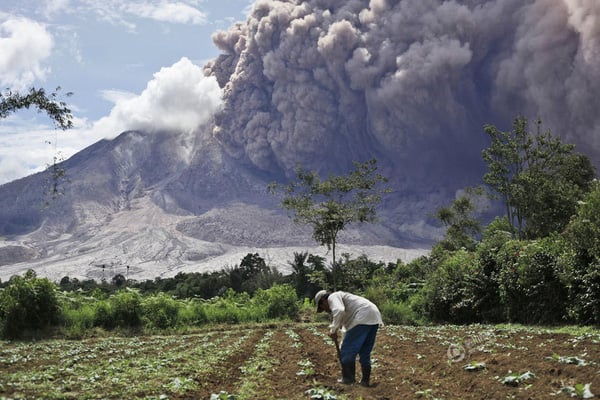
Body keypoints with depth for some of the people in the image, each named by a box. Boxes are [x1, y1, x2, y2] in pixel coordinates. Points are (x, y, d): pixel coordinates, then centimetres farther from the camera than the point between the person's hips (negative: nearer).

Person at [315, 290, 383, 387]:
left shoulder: (333, 297, 4)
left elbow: (339, 311, -19)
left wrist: (333, 330, -10)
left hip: (363, 318, -10)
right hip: (374, 317, 10)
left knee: (347, 350, 0)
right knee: (365, 352, 17)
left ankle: (348, 378, 6)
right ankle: (365, 380, 18)